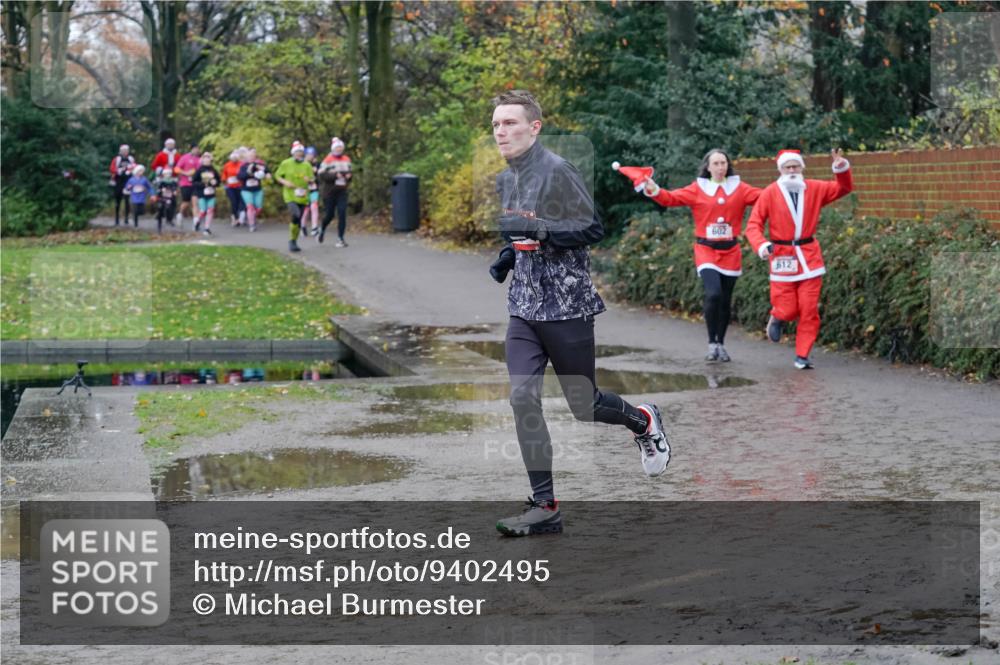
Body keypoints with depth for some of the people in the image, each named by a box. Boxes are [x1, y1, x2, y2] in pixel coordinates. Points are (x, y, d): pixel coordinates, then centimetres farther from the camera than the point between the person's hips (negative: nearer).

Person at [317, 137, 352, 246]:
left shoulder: (346, 160, 9)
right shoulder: (328, 160, -8)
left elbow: (349, 172, 21)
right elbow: (322, 175, -14)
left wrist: (349, 176, -2)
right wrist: (335, 175, -23)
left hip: (342, 191, 4)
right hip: (329, 191, -4)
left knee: (342, 213, -8)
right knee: (329, 215, 4)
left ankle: (340, 239, -4)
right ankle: (322, 229, 37)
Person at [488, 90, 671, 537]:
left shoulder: (557, 171, -13)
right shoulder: (505, 180, 12)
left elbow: (593, 229, -15)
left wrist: (535, 229, -25)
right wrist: (506, 257, 9)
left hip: (566, 307, -6)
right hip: (524, 309, 7)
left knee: (585, 407, 4)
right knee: (523, 398, -7)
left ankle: (644, 421, 37)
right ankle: (545, 507, -2)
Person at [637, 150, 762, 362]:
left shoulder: (739, 188, 6)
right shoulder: (697, 189, 3)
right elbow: (671, 198, -3)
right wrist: (653, 190, -20)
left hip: (730, 251, 2)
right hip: (706, 250, -2)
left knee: (725, 300, 7)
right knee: (713, 294, -20)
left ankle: (721, 344, 23)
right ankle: (712, 343, -9)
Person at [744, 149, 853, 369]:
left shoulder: (814, 189, 5)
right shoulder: (770, 193, -4)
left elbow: (844, 188, 10)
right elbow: (754, 224, -5)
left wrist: (842, 168, -9)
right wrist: (761, 245, -22)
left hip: (809, 256, 2)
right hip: (782, 257, -2)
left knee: (809, 310, -2)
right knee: (787, 309, -3)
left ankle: (802, 356, 8)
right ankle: (777, 318, 34)